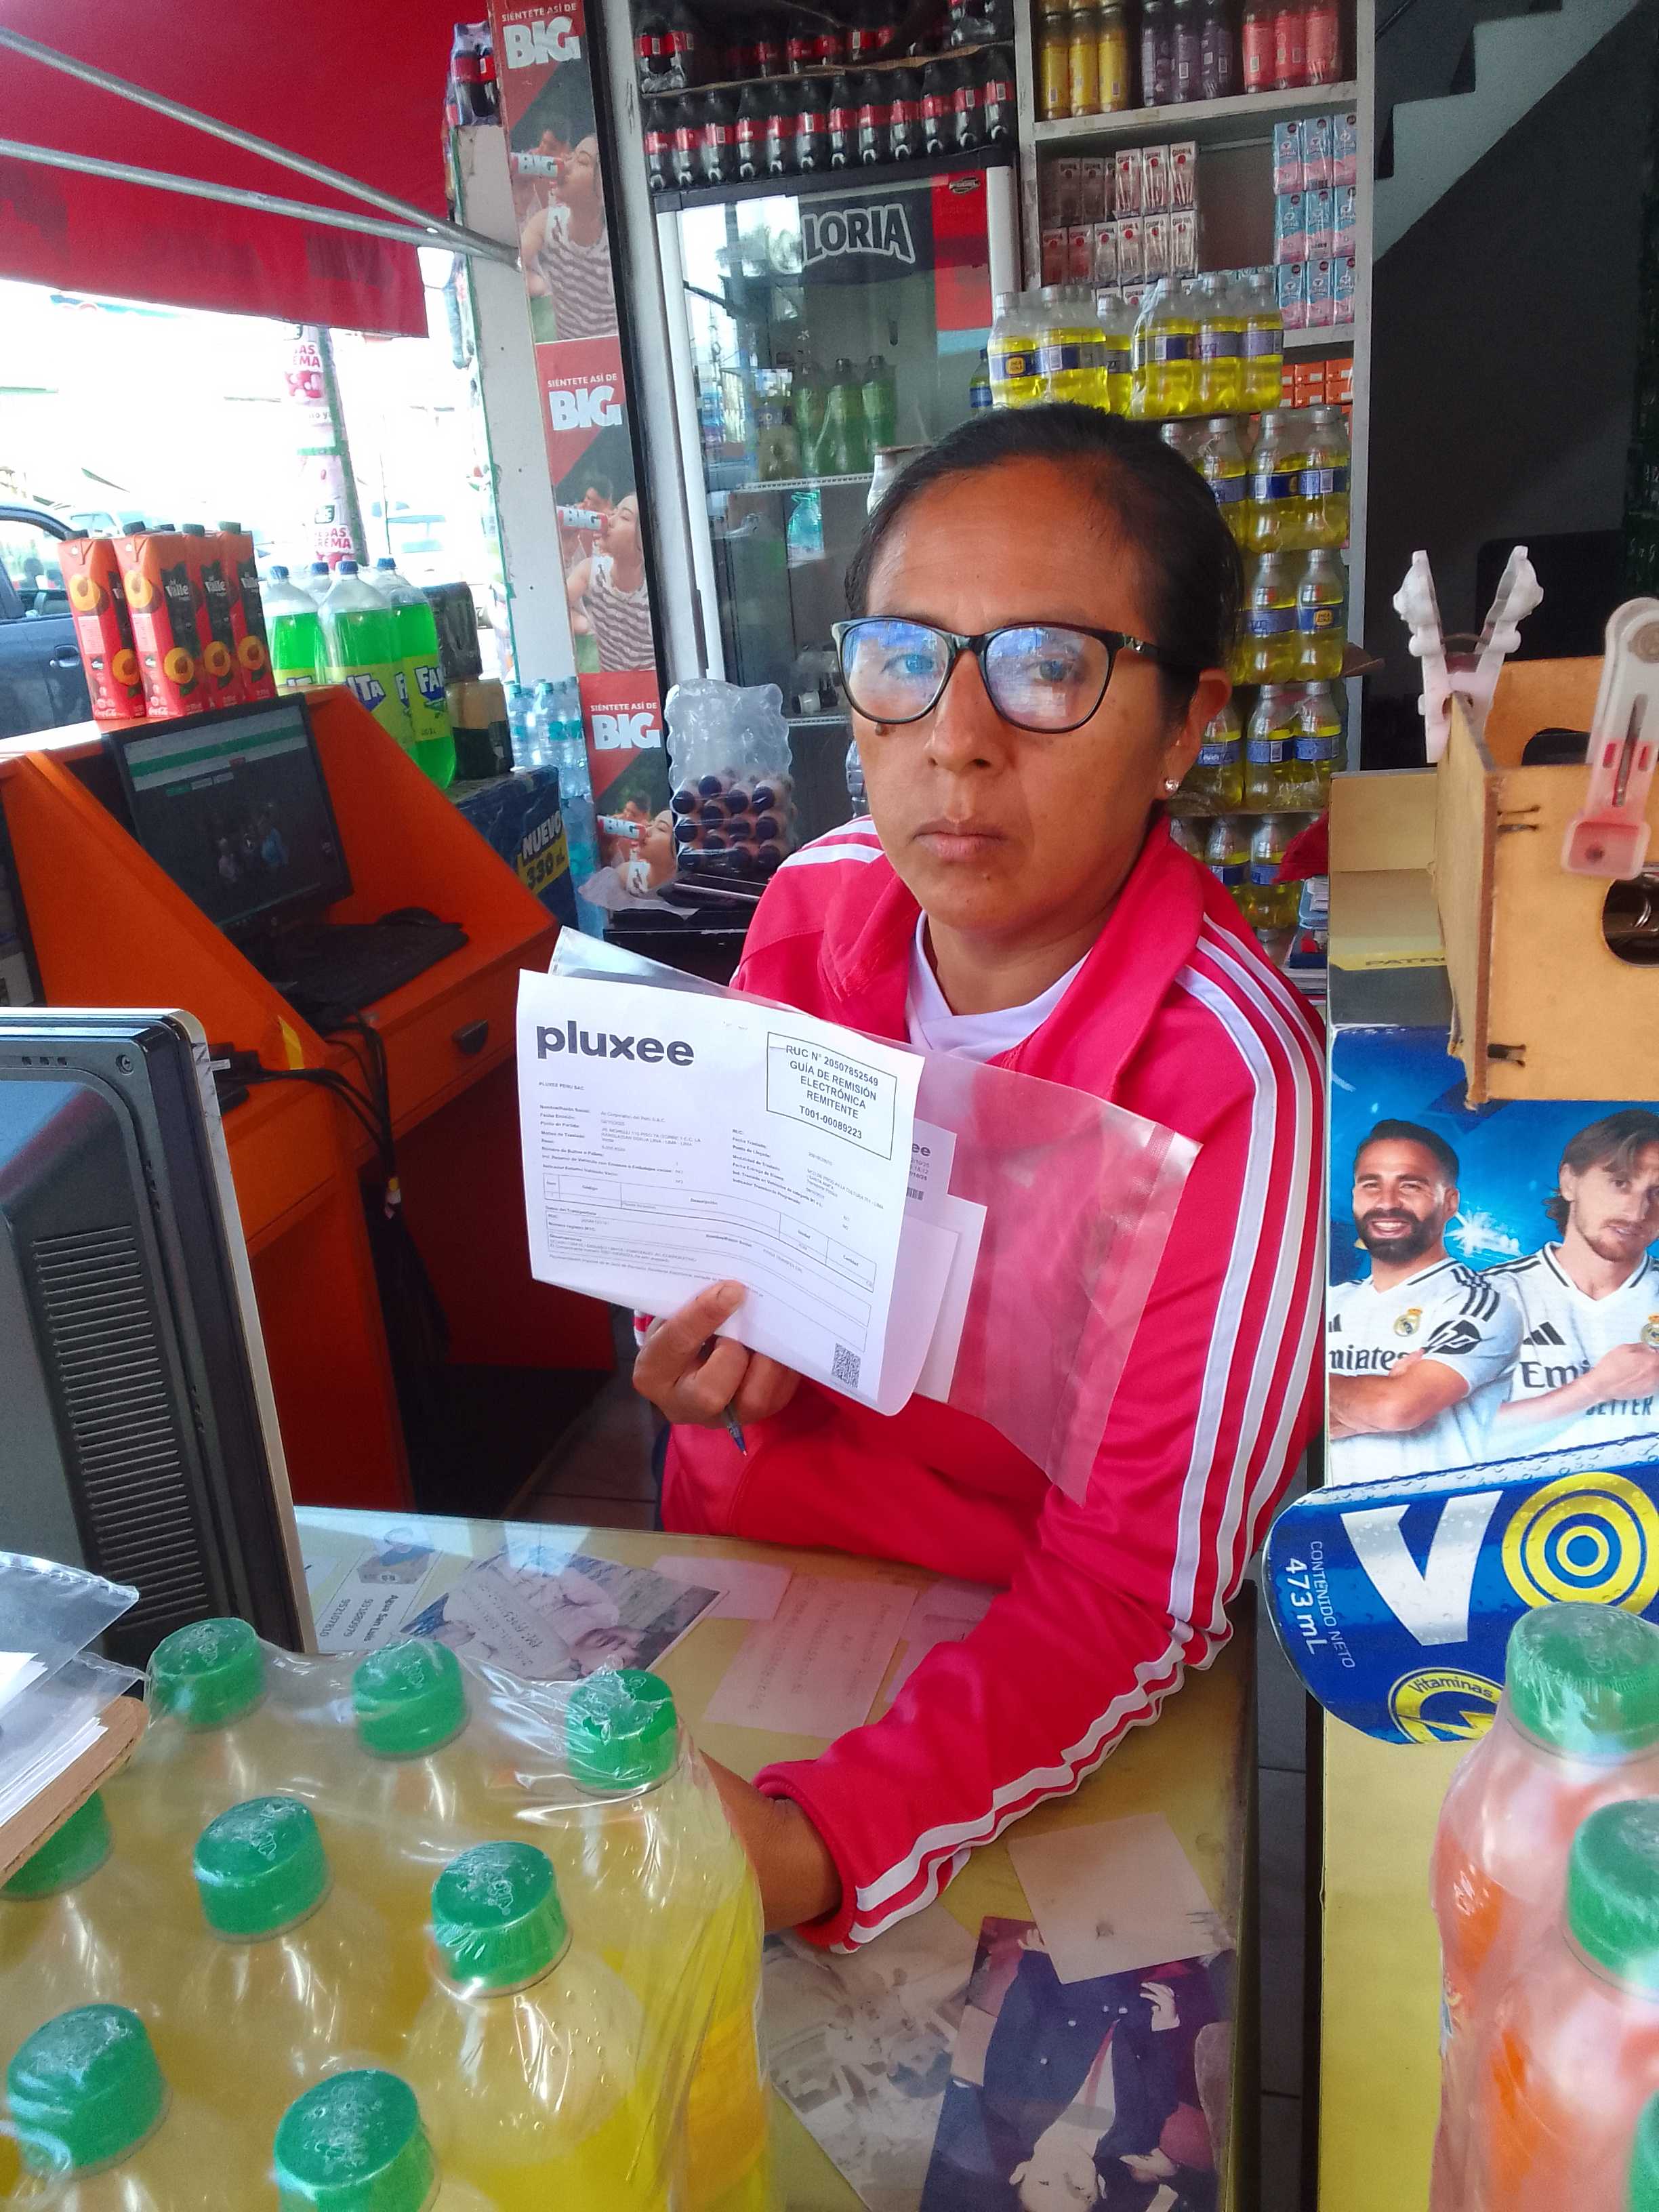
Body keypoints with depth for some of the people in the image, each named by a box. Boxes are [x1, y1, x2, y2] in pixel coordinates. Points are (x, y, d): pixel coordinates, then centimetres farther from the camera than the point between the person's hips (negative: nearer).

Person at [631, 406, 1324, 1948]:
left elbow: (1142, 1594, -21)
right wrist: (722, 1347, -14)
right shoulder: (814, 905, -7)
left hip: (1003, 1681, -4)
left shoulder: (1230, 1088, -25)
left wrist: (820, 1848, -33)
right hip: (736, 1557, 5)